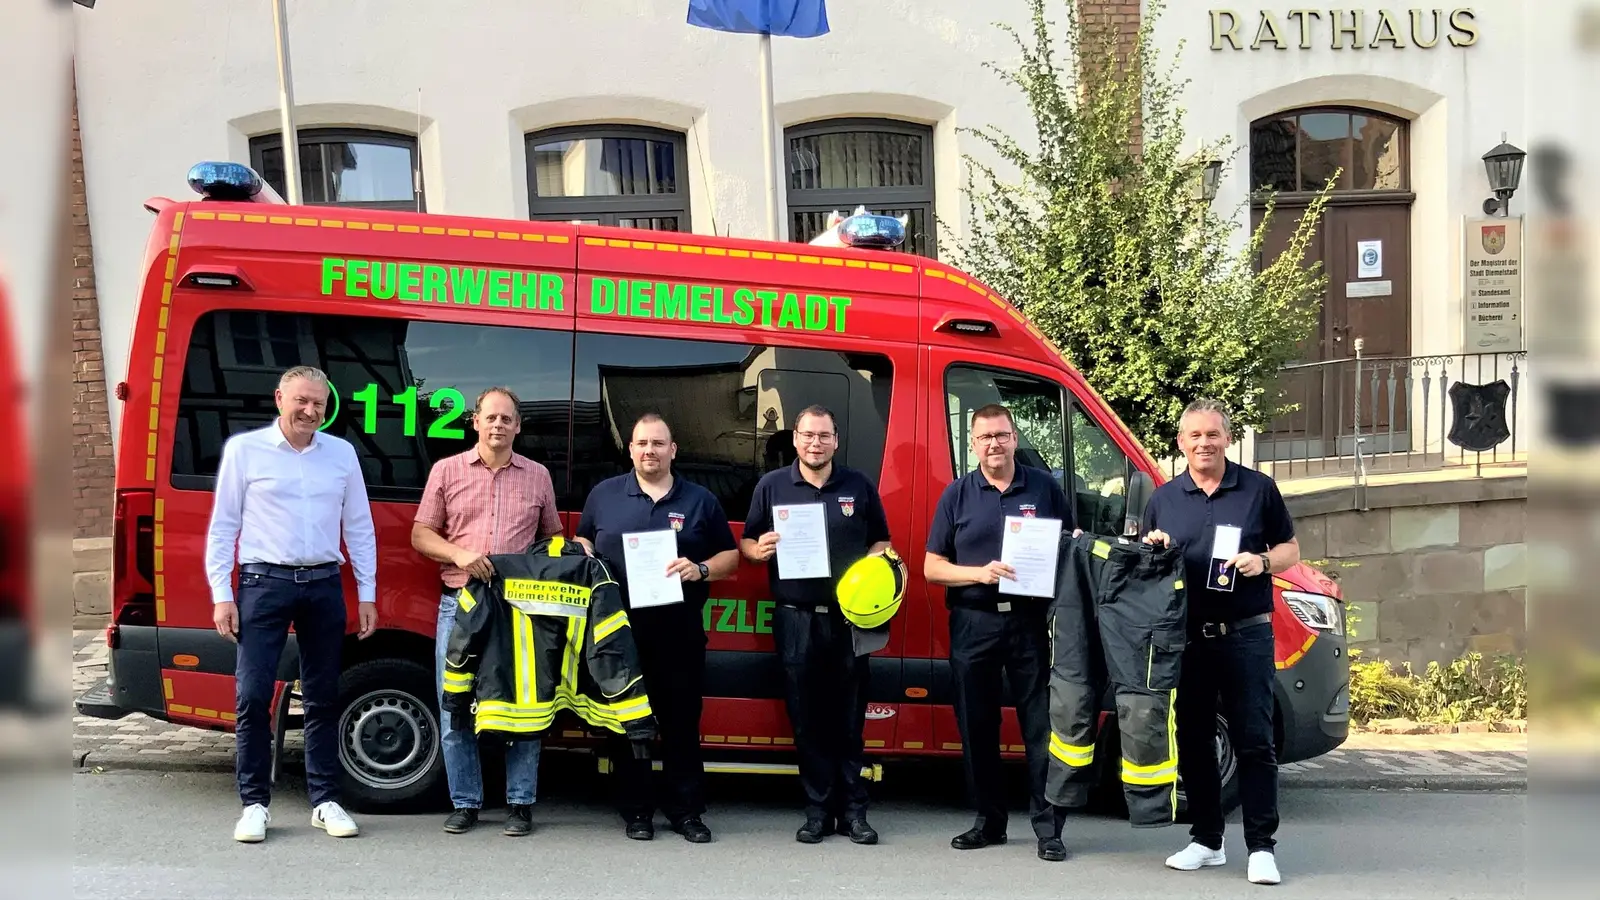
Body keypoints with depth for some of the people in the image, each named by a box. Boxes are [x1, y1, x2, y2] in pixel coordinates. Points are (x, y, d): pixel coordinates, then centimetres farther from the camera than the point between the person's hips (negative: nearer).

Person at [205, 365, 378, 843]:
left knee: (322, 698, 9)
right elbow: (223, 526, 1)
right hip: (265, 583, -2)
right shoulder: (244, 449, 1)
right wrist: (222, 596, -5)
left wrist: (366, 595, 8)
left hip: (324, 586, 3)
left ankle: (325, 800, 17)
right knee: (253, 696, -4)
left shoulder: (342, 453, 9)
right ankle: (254, 804, 8)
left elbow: (359, 528, 12)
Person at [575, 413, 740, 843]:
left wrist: (701, 570, -9)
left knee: (682, 720, 4)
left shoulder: (701, 500, 7)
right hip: (619, 629, 1)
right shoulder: (603, 495, 9)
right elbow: (582, 541, 19)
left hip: (680, 631, 0)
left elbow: (730, 556, 10)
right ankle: (636, 811, 16)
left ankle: (686, 810, 14)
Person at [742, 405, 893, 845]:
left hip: (849, 615, 0)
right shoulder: (771, 486, 8)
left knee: (849, 718, 4)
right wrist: (759, 550, -12)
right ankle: (818, 809, 12)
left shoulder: (859, 486, 9)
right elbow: (746, 543, 11)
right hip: (795, 617, 0)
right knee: (806, 717, 3)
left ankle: (853, 810, 12)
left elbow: (881, 541, 14)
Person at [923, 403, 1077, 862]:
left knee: (1042, 725, -1)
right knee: (977, 727, 7)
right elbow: (933, 567, 4)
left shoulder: (1045, 487, 6)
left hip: (1031, 620, -1)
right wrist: (980, 573, -13)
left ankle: (1049, 829, 6)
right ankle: (989, 821, 20)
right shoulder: (956, 494, 6)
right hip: (973, 623, 1)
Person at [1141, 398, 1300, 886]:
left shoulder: (1259, 488, 5)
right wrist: (1151, 550, -6)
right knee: (1193, 741, 8)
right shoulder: (1162, 499, 10)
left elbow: (1290, 549, 10)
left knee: (1254, 741, -3)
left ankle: (1261, 846, 3)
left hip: (1246, 635, -2)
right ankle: (1206, 840, 20)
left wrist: (1263, 562, -11)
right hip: (1186, 637, 3)